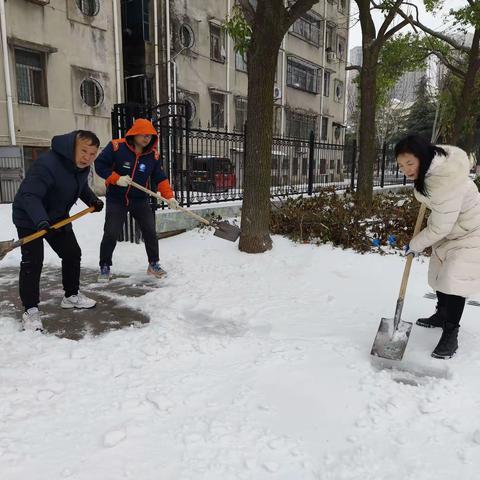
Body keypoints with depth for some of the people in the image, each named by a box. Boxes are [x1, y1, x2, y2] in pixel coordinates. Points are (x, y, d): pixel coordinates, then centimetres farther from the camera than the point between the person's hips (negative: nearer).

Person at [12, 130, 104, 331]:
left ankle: (71, 296, 29)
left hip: (58, 217, 8)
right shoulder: (47, 164, -32)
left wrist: (93, 200, -3)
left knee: (72, 253, 11)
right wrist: (41, 220, -50)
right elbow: (29, 196, -36)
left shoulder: (82, 167, -5)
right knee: (32, 262, -10)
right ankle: (30, 310, 3)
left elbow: (81, 187, 15)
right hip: (30, 219, -8)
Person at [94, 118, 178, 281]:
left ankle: (154, 264, 19)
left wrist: (169, 196, -12)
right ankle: (105, 267, 13)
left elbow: (160, 178, 0)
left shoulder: (153, 154, -2)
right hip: (116, 199, -3)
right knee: (111, 234, -5)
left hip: (140, 199, 3)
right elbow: (99, 165, -10)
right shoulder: (116, 147, -14)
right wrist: (117, 179, -21)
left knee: (150, 232, 1)